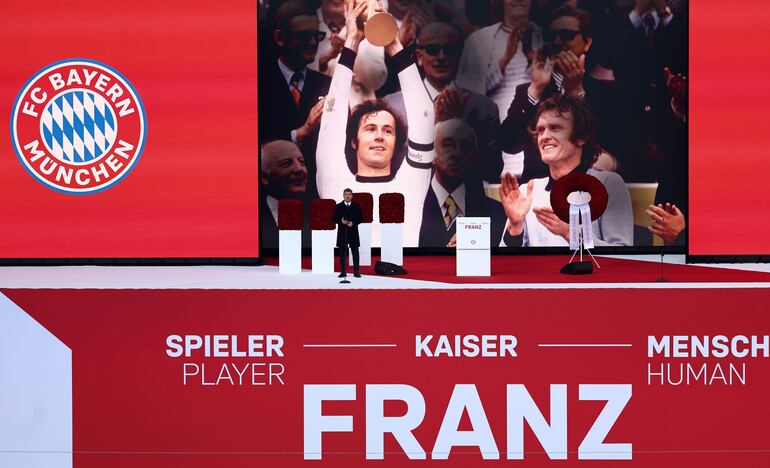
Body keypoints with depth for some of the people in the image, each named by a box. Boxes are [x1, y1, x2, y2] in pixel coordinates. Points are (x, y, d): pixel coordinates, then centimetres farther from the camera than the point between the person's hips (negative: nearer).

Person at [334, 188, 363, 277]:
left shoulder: (356, 207, 5)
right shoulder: (338, 207, 5)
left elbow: (360, 218, 4)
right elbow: (335, 219, 5)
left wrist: (353, 223, -13)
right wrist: (341, 221, -14)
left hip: (353, 232, 0)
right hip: (342, 232, 0)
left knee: (355, 252, 0)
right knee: (342, 252, 2)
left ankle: (356, 272, 3)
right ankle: (343, 272, 6)